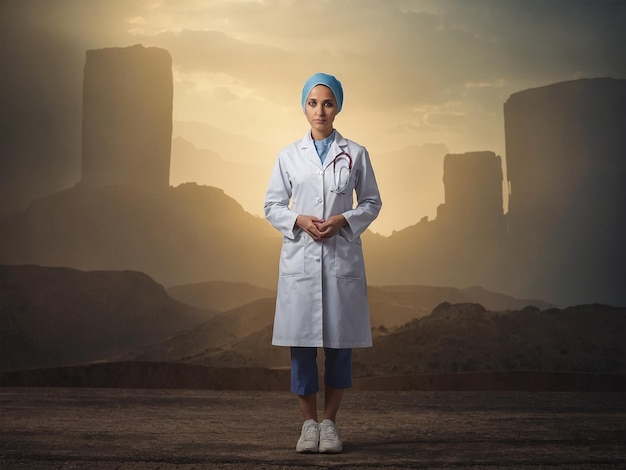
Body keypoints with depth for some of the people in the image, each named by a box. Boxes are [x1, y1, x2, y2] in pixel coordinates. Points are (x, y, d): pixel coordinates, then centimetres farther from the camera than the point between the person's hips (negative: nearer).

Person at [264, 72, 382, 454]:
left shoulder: (356, 154, 5)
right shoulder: (289, 156, 6)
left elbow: (372, 202, 8)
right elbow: (272, 206, 8)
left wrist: (343, 220, -9)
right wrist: (299, 220, -11)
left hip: (342, 255, 0)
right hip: (300, 257, 0)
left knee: (340, 342, 2)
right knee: (301, 343, 1)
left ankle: (330, 422, 15)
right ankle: (309, 423, 13)